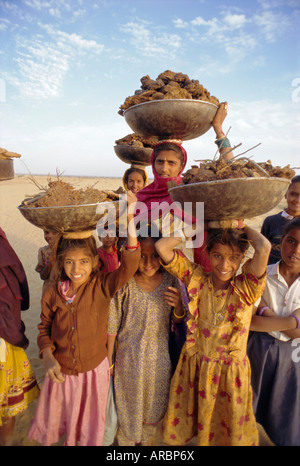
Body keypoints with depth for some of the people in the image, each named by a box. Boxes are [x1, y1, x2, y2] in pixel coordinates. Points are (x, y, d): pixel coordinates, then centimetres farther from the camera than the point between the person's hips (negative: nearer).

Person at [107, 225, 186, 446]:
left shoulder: (170, 281, -14)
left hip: (159, 356, 3)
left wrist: (178, 305, -24)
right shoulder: (125, 285, -21)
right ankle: (127, 439, 51)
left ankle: (147, 438, 54)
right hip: (129, 355, -2)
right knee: (130, 400, 20)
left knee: (155, 402, 23)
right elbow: (113, 325, -9)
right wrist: (109, 359, 1)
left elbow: (179, 320, -1)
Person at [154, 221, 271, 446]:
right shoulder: (196, 277, -11)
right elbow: (162, 247, -20)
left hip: (231, 372, -1)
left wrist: (241, 228, -17)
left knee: (229, 428, 22)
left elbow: (264, 248, -35)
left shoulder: (247, 287, -16)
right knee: (191, 419, 23)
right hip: (195, 366, 1)